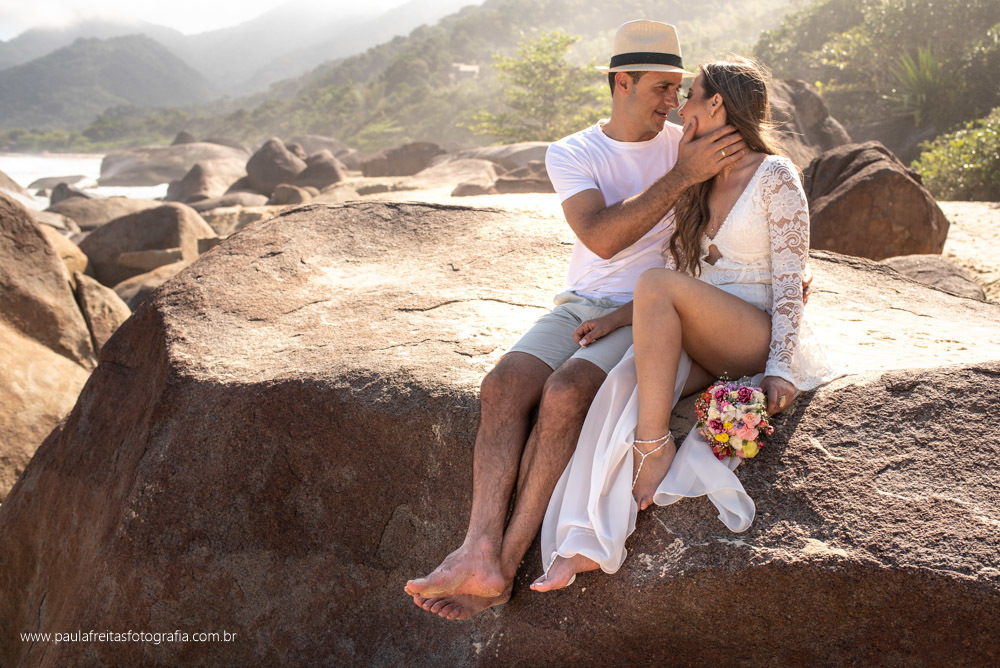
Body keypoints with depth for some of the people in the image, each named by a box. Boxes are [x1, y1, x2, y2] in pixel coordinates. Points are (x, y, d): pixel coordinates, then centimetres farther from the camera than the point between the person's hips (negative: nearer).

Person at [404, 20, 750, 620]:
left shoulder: (685, 145, 5)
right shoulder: (570, 155, 1)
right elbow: (602, 237, -17)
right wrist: (682, 176, -22)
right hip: (580, 304, 2)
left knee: (564, 393, -30)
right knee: (502, 385, -26)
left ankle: (508, 560, -27)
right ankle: (479, 554, -33)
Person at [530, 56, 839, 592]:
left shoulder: (774, 176, -3)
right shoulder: (696, 185, 18)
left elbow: (789, 282, -8)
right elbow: (679, 274, 16)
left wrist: (779, 368, -19)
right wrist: (621, 318, -1)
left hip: (758, 339, -6)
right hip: (698, 343, 6)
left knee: (656, 284, -30)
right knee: (627, 378, -27)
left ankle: (654, 444, -25)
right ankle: (586, 545, -37)